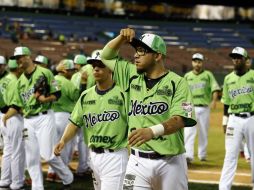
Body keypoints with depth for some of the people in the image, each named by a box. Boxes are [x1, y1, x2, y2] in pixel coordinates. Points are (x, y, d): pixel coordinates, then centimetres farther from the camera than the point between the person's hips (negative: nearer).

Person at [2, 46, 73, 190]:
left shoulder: (44, 73, -2)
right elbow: (17, 104, 13)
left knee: (48, 154, -11)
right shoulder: (20, 81, 15)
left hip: (44, 117, -6)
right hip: (28, 120, 6)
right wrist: (8, 115, -5)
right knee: (31, 158, 5)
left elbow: (57, 94, -2)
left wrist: (45, 99, -20)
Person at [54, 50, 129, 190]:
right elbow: (76, 122, 10)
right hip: (93, 155, 6)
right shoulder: (86, 95, 10)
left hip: (115, 155, -6)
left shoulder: (121, 93, -9)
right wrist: (63, 140, -7)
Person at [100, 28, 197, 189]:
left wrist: (152, 131, -35)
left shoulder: (177, 83, -7)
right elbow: (106, 56, 19)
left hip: (170, 162, -3)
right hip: (138, 161, 3)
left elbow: (180, 119, -18)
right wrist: (122, 38, 0)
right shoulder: (132, 75, 9)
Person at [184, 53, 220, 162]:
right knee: (188, 132, -12)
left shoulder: (208, 75, 5)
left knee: (203, 133, 7)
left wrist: (214, 100, -22)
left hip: (204, 108, 0)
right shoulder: (187, 76, 11)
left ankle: (202, 155, 20)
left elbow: (215, 88, -6)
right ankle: (188, 156, -17)